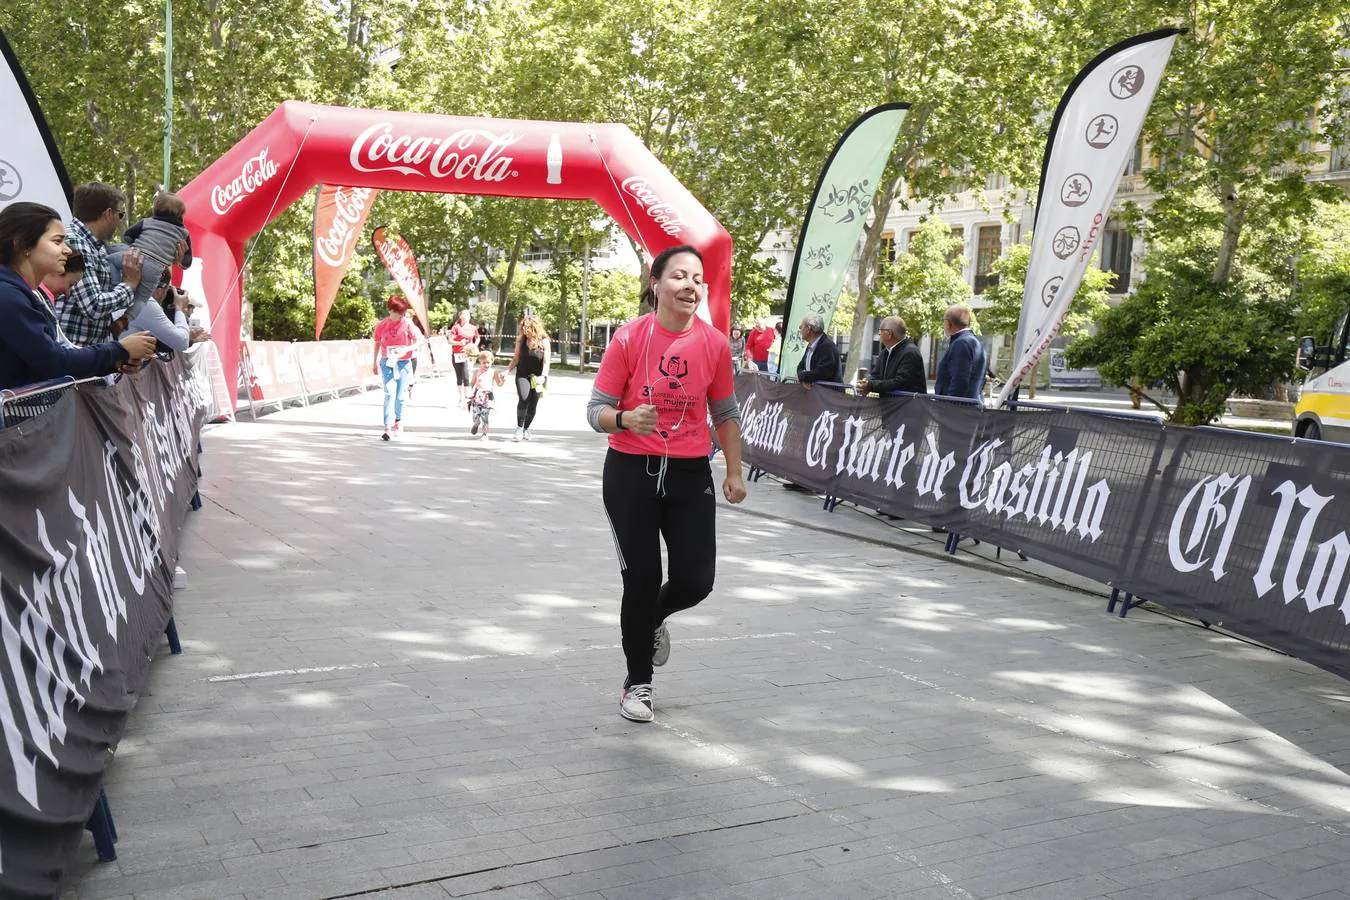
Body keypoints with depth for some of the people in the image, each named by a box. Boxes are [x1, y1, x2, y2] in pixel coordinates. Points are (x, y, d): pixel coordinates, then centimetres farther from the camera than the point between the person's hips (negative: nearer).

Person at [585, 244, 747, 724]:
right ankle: (637, 682, 24)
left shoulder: (714, 343, -1)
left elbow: (725, 413, 11)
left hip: (691, 473, 2)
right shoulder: (630, 337, -9)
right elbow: (597, 409, -7)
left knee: (695, 582, -2)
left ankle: (654, 619, 36)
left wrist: (734, 473, 6)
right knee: (641, 580, 2)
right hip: (631, 472, -2)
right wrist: (626, 419, -28)